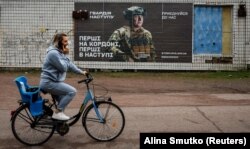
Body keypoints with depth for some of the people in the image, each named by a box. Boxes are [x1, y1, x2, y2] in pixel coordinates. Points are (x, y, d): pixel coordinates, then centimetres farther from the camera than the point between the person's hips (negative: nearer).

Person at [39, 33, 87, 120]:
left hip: (54, 81, 11)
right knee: (72, 91, -18)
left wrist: (81, 72, 14)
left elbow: (69, 64, 18)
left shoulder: (60, 52, 15)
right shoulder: (53, 53, -19)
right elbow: (63, 67, -20)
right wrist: (65, 55, -10)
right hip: (49, 83, -11)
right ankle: (57, 113, -11)